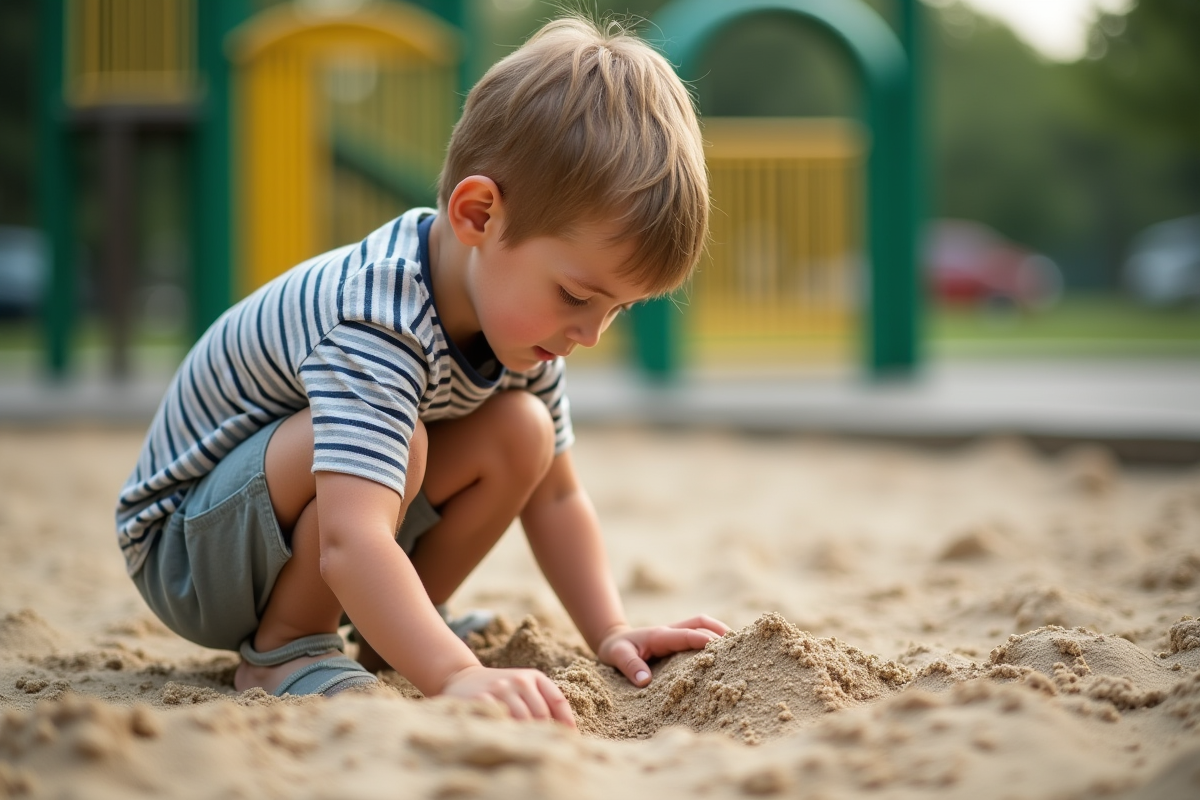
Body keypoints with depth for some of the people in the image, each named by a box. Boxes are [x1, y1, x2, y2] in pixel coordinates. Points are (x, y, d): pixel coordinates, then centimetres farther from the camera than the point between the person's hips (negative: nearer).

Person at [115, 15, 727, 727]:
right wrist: (458, 676, -59)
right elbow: (350, 546, -49)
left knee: (521, 433, -9)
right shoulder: (375, 328, -37)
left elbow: (555, 495, 3)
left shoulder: (520, 318, -8)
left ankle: (390, 635, 3)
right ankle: (283, 645, -15)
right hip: (186, 552, -8)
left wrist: (611, 632, -9)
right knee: (399, 443, -34)